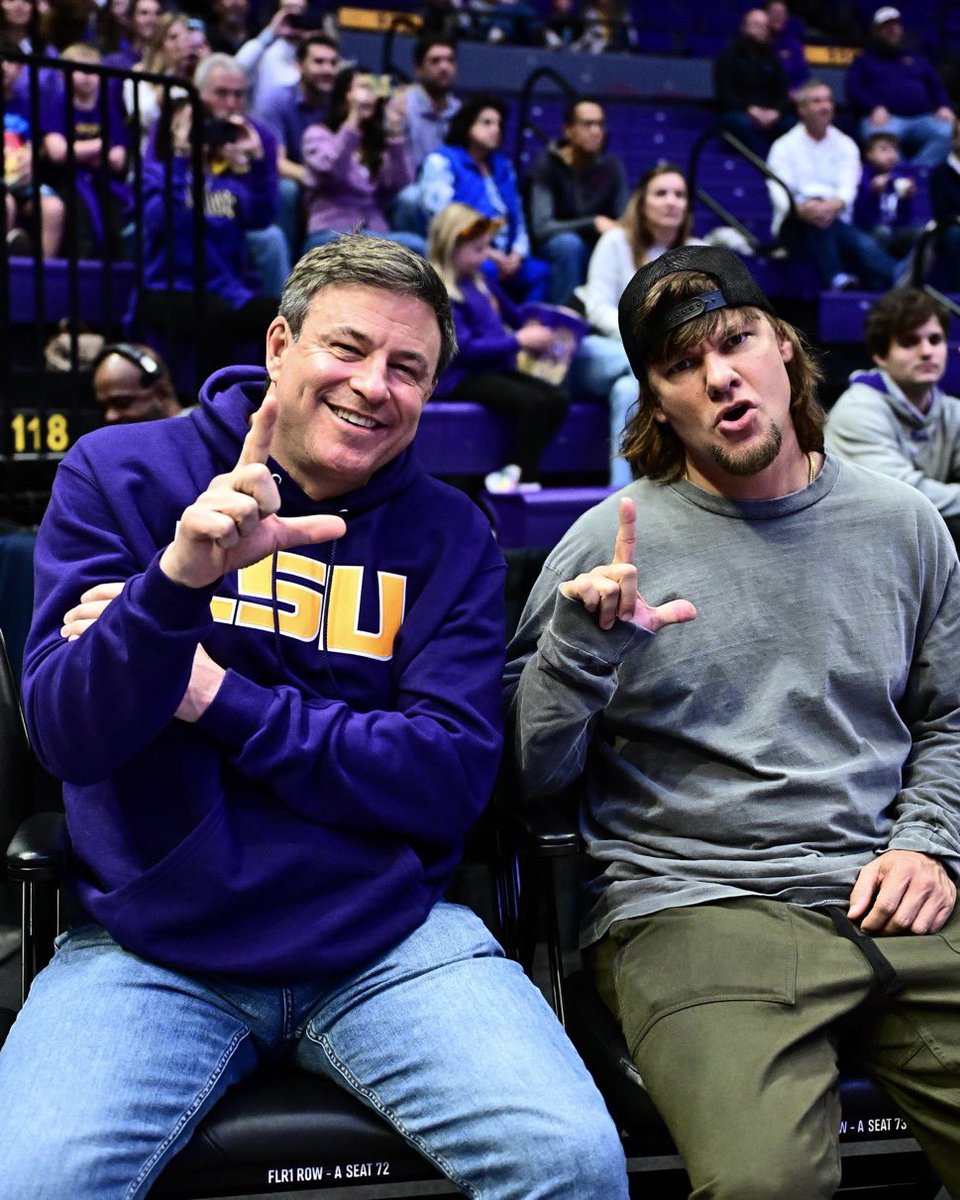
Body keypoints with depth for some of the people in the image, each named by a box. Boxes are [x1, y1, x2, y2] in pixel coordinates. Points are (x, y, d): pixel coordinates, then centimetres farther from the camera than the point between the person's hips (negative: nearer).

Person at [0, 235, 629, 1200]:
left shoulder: (450, 535, 4)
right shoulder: (120, 474, 1)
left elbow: (452, 781, -5)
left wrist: (216, 696, -13)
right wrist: (179, 577, -27)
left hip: (387, 939, 1)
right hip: (152, 949, 0)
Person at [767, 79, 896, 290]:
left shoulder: (845, 145, 13)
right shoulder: (784, 146, 6)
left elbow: (848, 188, -4)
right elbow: (780, 194, -10)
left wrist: (834, 206, -30)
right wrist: (803, 208, -34)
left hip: (836, 222, 2)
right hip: (797, 226, -2)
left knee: (865, 244, -29)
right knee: (815, 217, -37)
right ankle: (836, 279, -54)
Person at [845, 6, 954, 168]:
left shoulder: (916, 59, 32)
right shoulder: (864, 61, 22)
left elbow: (937, 86, 27)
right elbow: (853, 91, 6)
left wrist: (943, 106, 3)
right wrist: (874, 108, -14)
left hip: (922, 118, 3)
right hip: (886, 118, -3)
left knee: (948, 132, -30)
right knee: (882, 136, -42)